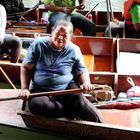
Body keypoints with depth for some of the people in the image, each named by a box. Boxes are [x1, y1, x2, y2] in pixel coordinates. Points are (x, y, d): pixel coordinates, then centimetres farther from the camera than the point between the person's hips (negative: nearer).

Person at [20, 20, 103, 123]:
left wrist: (86, 83, -14)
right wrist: (25, 89, -10)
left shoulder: (74, 50, 0)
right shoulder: (38, 44, -4)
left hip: (67, 88, 0)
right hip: (41, 90, 0)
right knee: (36, 105, -34)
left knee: (79, 100, -32)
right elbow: (26, 68, 2)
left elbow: (82, 72, 8)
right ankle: (73, 111, -22)